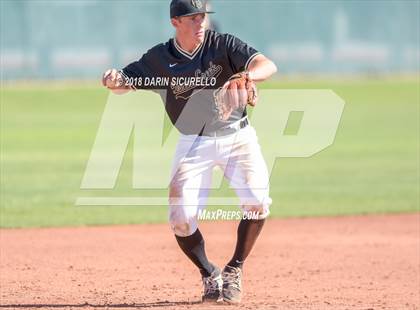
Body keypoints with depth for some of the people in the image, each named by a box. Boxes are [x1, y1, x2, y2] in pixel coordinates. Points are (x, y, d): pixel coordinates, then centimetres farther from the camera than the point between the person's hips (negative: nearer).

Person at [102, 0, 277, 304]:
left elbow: (268, 66, -22)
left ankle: (234, 271, 3)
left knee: (257, 202, -20)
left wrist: (245, 76, -44)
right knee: (181, 218, -11)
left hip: (237, 135, -1)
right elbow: (124, 83, -7)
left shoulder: (224, 45, -11)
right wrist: (114, 81, -32)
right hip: (194, 142, 1)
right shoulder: (159, 59, -6)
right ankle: (210, 275, 16)